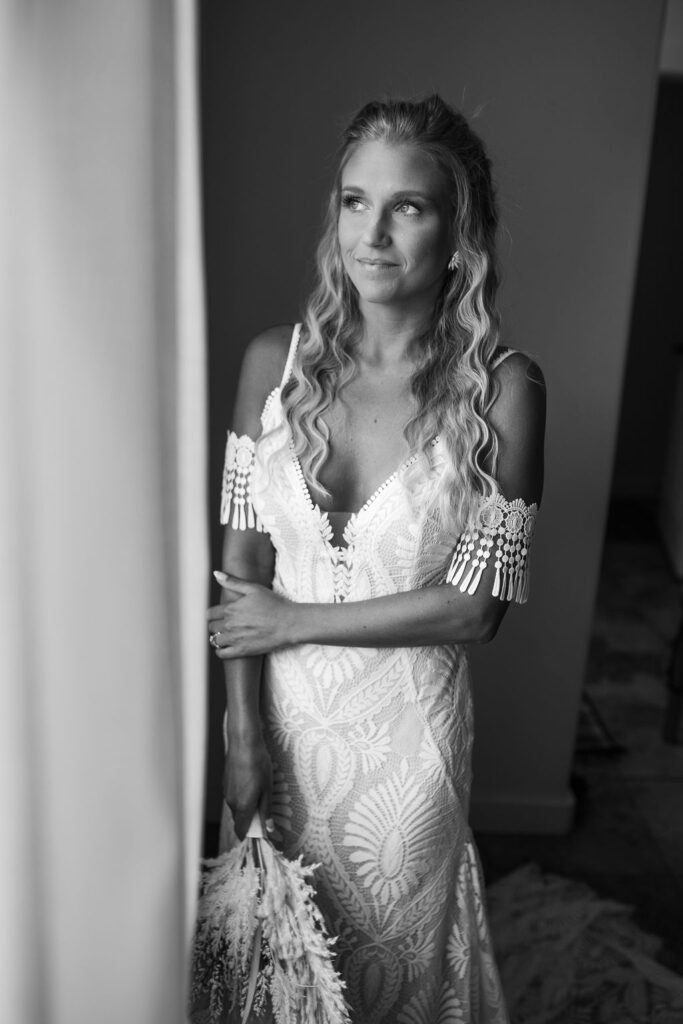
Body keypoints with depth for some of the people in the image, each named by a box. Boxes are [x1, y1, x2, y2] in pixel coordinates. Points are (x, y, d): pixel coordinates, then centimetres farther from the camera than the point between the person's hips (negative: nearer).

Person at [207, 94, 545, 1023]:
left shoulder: (502, 389, -16)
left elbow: (475, 607, -15)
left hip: (406, 734, -2)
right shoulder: (274, 361, -8)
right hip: (280, 710, 3)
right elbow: (241, 561, -6)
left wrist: (295, 620, -12)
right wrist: (245, 736, -8)